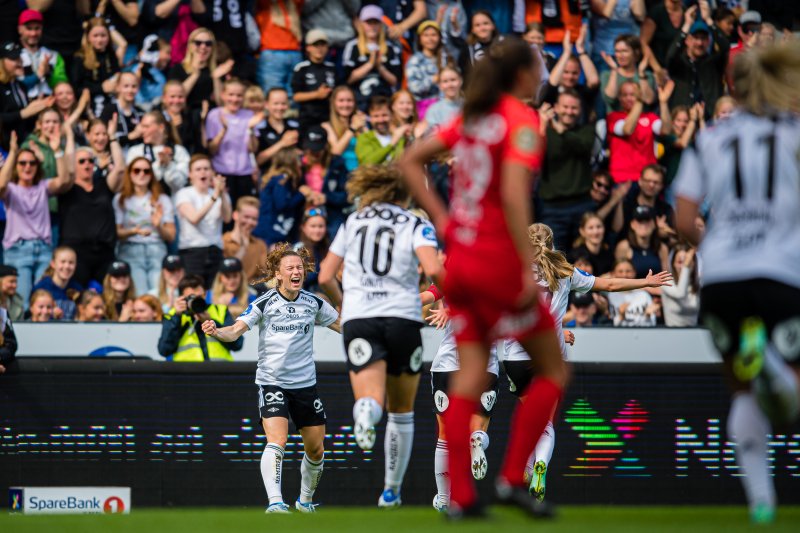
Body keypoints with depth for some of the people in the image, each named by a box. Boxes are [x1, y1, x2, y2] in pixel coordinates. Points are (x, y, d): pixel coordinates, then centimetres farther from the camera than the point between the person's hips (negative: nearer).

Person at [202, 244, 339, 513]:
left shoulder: (314, 303, 2)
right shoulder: (264, 303, -9)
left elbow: (343, 325, 17)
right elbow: (236, 330, -16)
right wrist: (216, 332, -36)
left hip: (306, 384, 4)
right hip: (272, 382, -4)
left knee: (316, 450, 9)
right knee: (277, 442, -23)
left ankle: (305, 500, 32)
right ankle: (274, 502, -26)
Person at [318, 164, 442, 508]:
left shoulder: (352, 223, 15)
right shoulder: (416, 226, 6)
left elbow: (325, 277, 12)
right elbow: (433, 269, -13)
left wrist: (342, 304, 29)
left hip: (358, 320, 1)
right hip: (403, 319, -1)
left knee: (371, 400, -15)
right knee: (401, 413, 17)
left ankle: (365, 413, -54)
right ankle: (391, 492, 24)